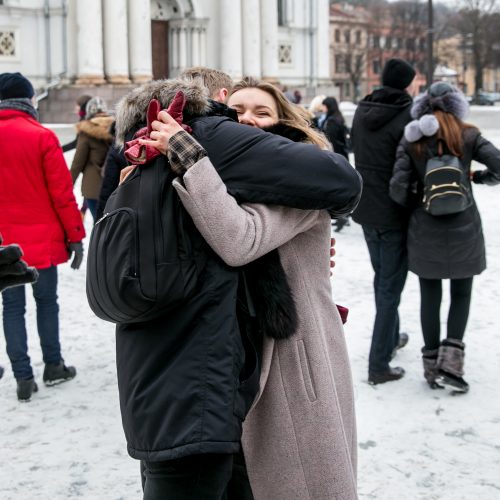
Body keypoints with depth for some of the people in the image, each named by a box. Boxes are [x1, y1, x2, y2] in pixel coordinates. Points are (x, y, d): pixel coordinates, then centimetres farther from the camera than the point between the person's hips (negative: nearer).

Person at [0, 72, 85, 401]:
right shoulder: (41, 137, -11)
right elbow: (62, 192, -11)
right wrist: (75, 235, -3)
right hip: (41, 238, -2)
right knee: (46, 301, 12)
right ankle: (53, 366, 21)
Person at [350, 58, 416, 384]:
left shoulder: (362, 112, 3)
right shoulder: (408, 118, -17)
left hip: (366, 209, 7)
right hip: (394, 213, -7)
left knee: (382, 277, 24)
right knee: (391, 285, 1)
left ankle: (391, 338, 41)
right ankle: (379, 364, 2)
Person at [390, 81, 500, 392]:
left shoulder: (411, 140, -3)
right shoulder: (467, 136, -5)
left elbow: (398, 189, -9)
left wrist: (416, 204, 10)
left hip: (425, 229, 1)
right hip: (463, 227, -1)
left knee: (430, 296, 12)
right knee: (461, 294, 13)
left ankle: (432, 365, 17)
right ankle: (451, 358, 0)